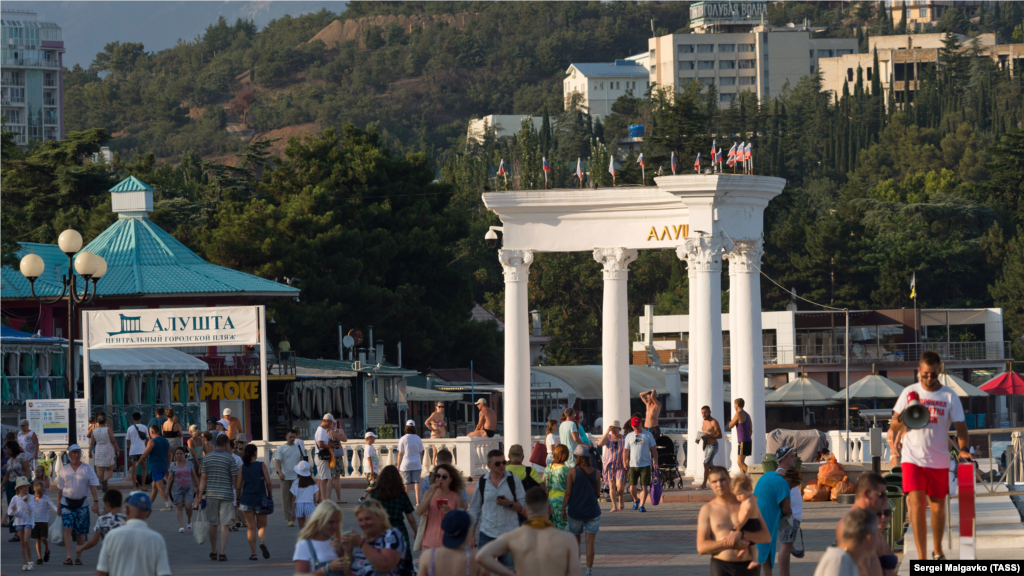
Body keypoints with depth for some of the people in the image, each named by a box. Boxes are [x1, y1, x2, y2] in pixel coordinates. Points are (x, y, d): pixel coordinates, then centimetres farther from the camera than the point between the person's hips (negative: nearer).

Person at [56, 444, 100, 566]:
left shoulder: (87, 469, 3)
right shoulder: (64, 470, 7)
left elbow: (93, 487, -1)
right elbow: (60, 490, 11)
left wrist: (96, 502, -11)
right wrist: (58, 506, 10)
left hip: (82, 503, 0)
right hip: (66, 503, 0)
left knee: (81, 532, 3)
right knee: (67, 529, -15)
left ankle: (78, 557, 12)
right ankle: (68, 556, -21)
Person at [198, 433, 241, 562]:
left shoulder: (207, 458, 3)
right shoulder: (230, 459, -7)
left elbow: (203, 478, 2)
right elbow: (235, 479, -5)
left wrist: (200, 494, 3)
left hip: (211, 495, 3)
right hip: (226, 495, -3)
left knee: (213, 524, 14)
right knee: (225, 525, -2)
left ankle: (214, 551, 24)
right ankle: (222, 553, -9)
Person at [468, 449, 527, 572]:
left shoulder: (513, 480, 1)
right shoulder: (482, 482, 5)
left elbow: (523, 507, 2)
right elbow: (474, 510, 12)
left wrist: (510, 504, -18)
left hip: (509, 534, -1)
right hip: (487, 534, 1)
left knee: (509, 570, -1)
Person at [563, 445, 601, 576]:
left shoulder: (573, 472, -9)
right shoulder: (596, 473, -3)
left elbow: (568, 493, -8)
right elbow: (598, 492, 5)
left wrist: (563, 510, 0)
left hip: (575, 511, -1)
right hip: (592, 511, 1)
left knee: (576, 539, 17)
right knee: (590, 542, 1)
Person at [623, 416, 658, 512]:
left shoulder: (648, 435, 6)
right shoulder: (629, 436, 11)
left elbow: (654, 449, 7)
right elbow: (626, 451, 12)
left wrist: (655, 462, -2)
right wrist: (624, 463, 0)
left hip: (645, 465, -1)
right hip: (633, 465, 1)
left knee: (644, 487, -7)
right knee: (632, 488, -1)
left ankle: (641, 505, -5)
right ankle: (635, 500, 26)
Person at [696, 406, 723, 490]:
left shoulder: (714, 422, -12)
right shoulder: (703, 422, 13)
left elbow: (719, 435, -16)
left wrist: (708, 436, -25)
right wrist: (699, 438, 4)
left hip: (713, 446, -9)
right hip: (706, 445, 9)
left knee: (706, 464, -15)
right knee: (710, 465, 13)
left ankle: (704, 484, -15)